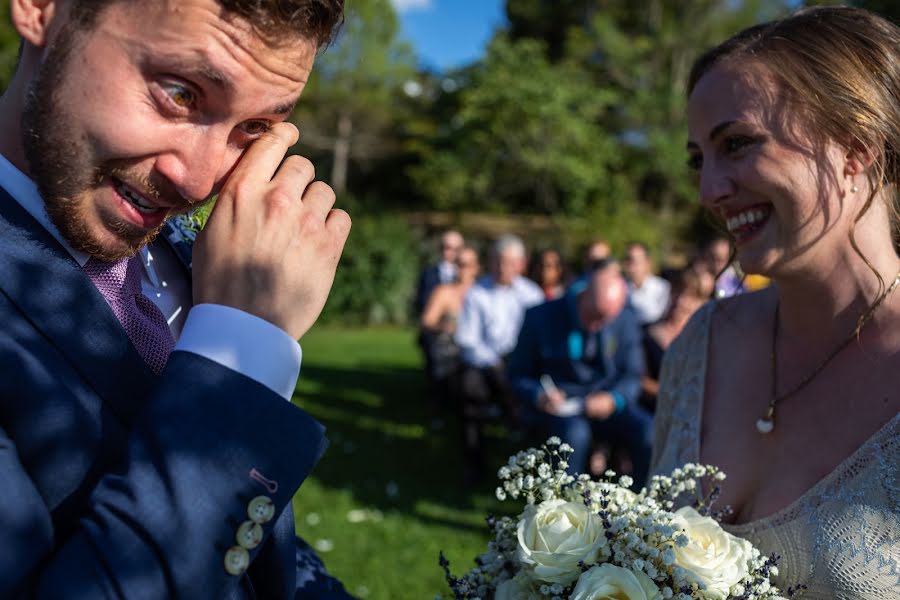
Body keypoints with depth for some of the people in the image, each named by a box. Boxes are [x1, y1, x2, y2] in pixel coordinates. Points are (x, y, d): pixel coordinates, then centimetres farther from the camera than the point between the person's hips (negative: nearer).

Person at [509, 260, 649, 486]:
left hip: (605, 405, 3)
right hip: (557, 407, -2)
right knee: (575, 432, -36)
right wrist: (539, 396, -20)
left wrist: (613, 399, -17)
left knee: (648, 431, -24)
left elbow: (632, 376, 5)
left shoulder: (626, 320, 1)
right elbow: (519, 376, 2)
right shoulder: (540, 317, -6)